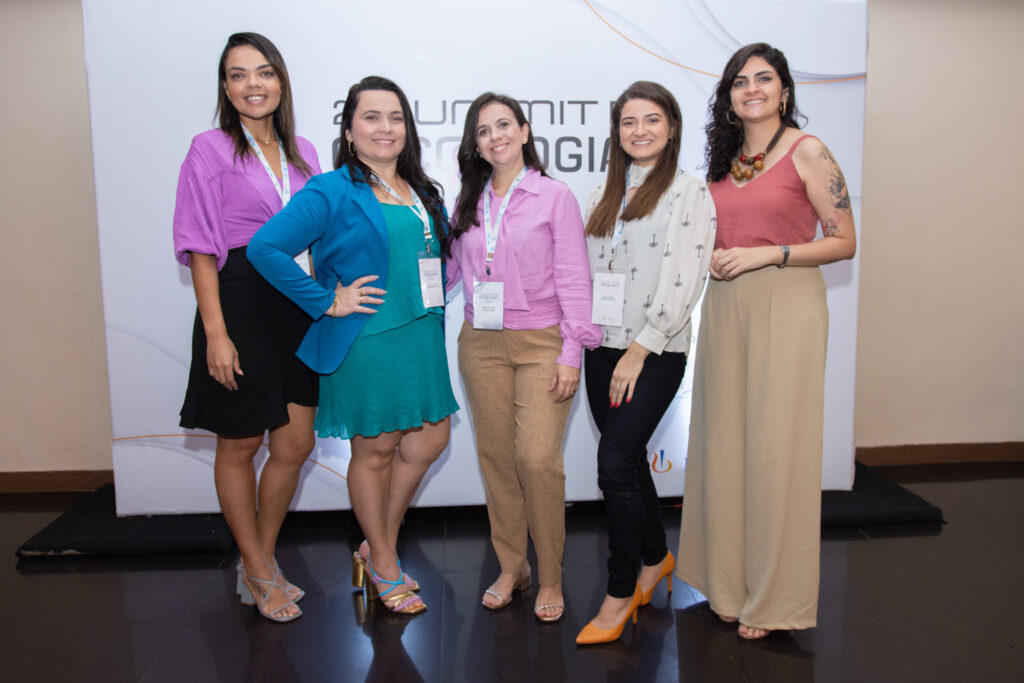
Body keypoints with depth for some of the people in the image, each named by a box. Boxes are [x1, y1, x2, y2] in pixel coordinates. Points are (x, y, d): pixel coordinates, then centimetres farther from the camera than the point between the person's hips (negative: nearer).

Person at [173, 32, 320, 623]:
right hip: (239, 303, -5)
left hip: (297, 305, 5)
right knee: (240, 445, 7)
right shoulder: (210, 150, -4)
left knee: (296, 445, 8)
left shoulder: (303, 152, 11)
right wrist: (215, 331, -14)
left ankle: (261, 560, 29)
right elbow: (201, 248, -8)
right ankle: (257, 573, 25)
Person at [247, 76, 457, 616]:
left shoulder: (423, 193, 12)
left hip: (423, 336, 7)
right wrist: (327, 301, -17)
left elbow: (437, 254, 26)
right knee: (374, 450, 5)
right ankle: (383, 567, 25)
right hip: (366, 341, -7)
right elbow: (265, 249, -17)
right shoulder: (331, 192, -9)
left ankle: (378, 547, 30)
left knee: (429, 439, 9)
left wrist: (435, 306, 10)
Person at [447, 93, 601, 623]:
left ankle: (550, 578, 9)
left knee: (538, 458, -10)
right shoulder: (467, 204, 12)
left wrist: (571, 351, -9)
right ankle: (511, 566, 23)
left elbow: (572, 278, -4)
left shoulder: (555, 196, 0)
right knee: (495, 455, 7)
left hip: (541, 342, -4)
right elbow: (449, 270, 16)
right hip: (481, 343, 4)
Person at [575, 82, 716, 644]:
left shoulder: (691, 194, -3)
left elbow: (683, 282, -12)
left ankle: (620, 592, 6)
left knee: (615, 465, -10)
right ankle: (656, 559, 35)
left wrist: (639, 350, -16)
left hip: (655, 354, -6)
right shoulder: (604, 194, 16)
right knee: (629, 459, 13)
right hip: (601, 348, 6)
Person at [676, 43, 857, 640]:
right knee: (725, 441, 7)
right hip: (724, 306, 6)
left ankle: (775, 596, 14)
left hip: (786, 306, -5)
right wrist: (712, 255, 5)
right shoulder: (724, 159, 14)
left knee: (776, 444, -2)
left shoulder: (808, 152, -3)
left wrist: (766, 254, -14)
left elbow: (844, 242, -6)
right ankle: (731, 582, 22)